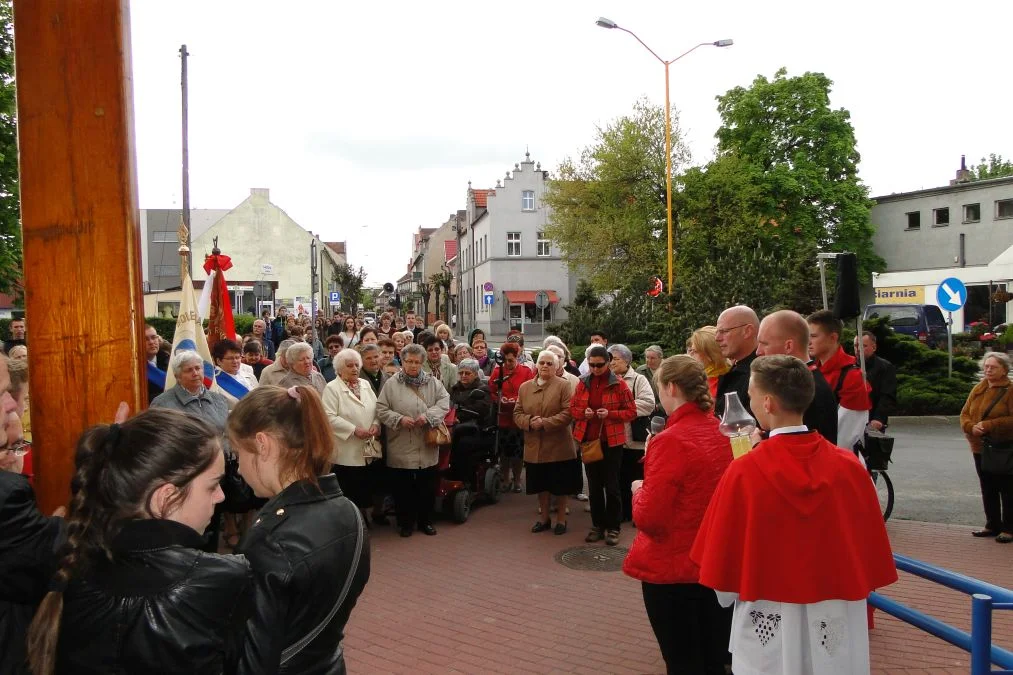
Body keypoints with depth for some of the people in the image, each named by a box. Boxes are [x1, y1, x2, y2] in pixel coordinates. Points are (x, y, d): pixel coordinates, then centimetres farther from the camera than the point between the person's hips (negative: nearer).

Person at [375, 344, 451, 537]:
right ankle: (405, 522, 23)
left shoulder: (433, 383, 5)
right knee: (402, 487, 7)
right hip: (401, 448, -2)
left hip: (427, 448, 2)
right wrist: (399, 419, -17)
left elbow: (444, 401, -2)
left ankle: (426, 521, 27)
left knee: (427, 486, 11)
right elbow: (381, 409, -3)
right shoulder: (391, 384, -1)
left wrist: (428, 415, -17)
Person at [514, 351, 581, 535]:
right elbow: (517, 413, 7)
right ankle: (545, 518, 30)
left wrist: (545, 423, -20)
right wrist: (529, 422, -14)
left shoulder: (563, 386, -5)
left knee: (560, 485, 7)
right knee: (541, 485, 14)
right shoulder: (525, 387, 7)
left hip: (558, 446, -3)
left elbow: (568, 413, -14)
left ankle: (561, 520, 23)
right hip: (534, 446, 4)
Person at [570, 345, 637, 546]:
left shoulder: (619, 384, -7)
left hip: (611, 441, -4)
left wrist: (610, 413, -19)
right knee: (594, 485, 12)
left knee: (611, 485, 2)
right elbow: (572, 408, 11)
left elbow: (632, 412, -5)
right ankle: (597, 525, 23)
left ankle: (612, 527, 14)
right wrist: (583, 412, -11)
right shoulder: (583, 383, 5)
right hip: (589, 440, 4)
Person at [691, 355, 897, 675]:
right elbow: (871, 557, 1)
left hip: (768, 626, -2)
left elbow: (723, 563, -8)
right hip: (838, 625, 3)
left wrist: (731, 594, 12)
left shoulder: (743, 473, -17)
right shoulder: (851, 467, -9)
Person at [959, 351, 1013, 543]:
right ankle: (992, 525, 24)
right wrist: (971, 427, -10)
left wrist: (988, 425, -22)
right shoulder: (978, 389, 10)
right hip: (980, 448, 6)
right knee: (987, 490, 14)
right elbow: (965, 414, 10)